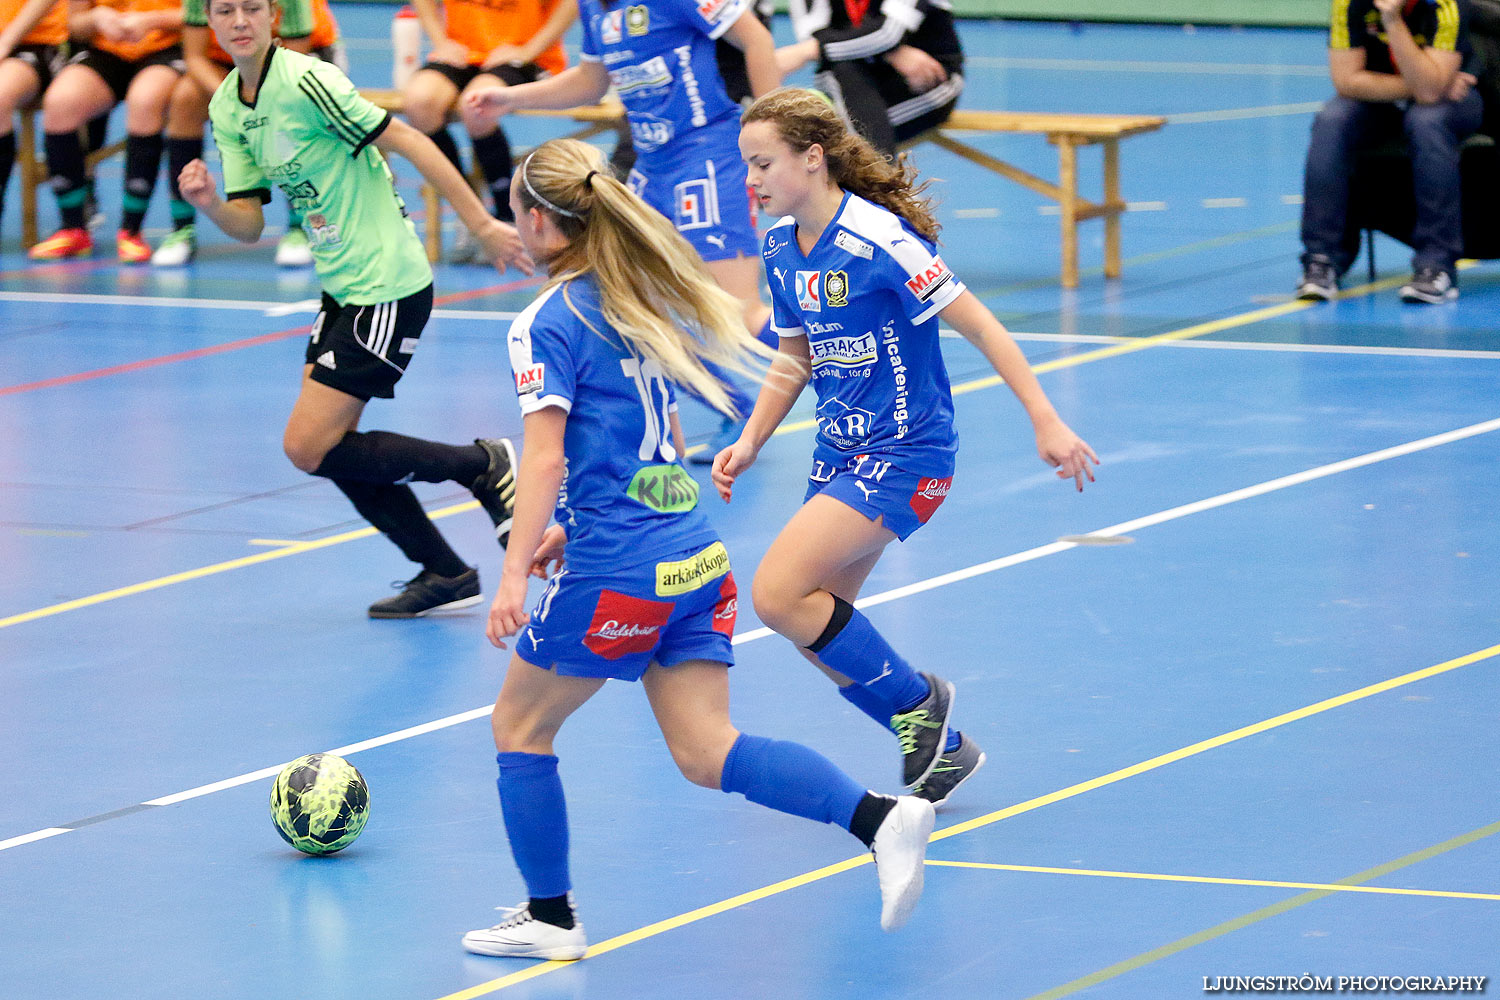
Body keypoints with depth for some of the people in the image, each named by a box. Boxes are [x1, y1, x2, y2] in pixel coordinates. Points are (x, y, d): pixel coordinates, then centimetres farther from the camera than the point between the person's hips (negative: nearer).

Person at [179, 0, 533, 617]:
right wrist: (209, 204, -16)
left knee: (309, 448, -9)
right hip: (342, 287, 9)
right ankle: (444, 574, 22)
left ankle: (482, 466, 4)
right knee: (330, 449, 9)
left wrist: (484, 226, -19)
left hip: (388, 288, -9)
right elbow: (248, 223, 7)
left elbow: (407, 142, -18)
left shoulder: (304, 81, -19)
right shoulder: (226, 109, 7)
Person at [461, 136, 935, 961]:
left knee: (519, 725, 13)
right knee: (706, 752, 4)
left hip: (616, 575, -8)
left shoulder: (548, 322, -9)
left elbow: (545, 458, -18)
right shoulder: (640, 301, 15)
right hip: (694, 555, 8)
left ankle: (550, 917, 18)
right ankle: (882, 817, -15)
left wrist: (514, 576, -21)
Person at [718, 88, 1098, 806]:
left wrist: (1046, 422, -19)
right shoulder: (780, 249, 4)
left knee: (778, 594, -19)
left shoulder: (877, 239, -20)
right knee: (814, 627, 6)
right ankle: (939, 749, 22)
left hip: (904, 453, -8)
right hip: (840, 452, 8)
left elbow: (979, 326, -17)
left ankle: (916, 700, 0)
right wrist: (749, 442, 6)